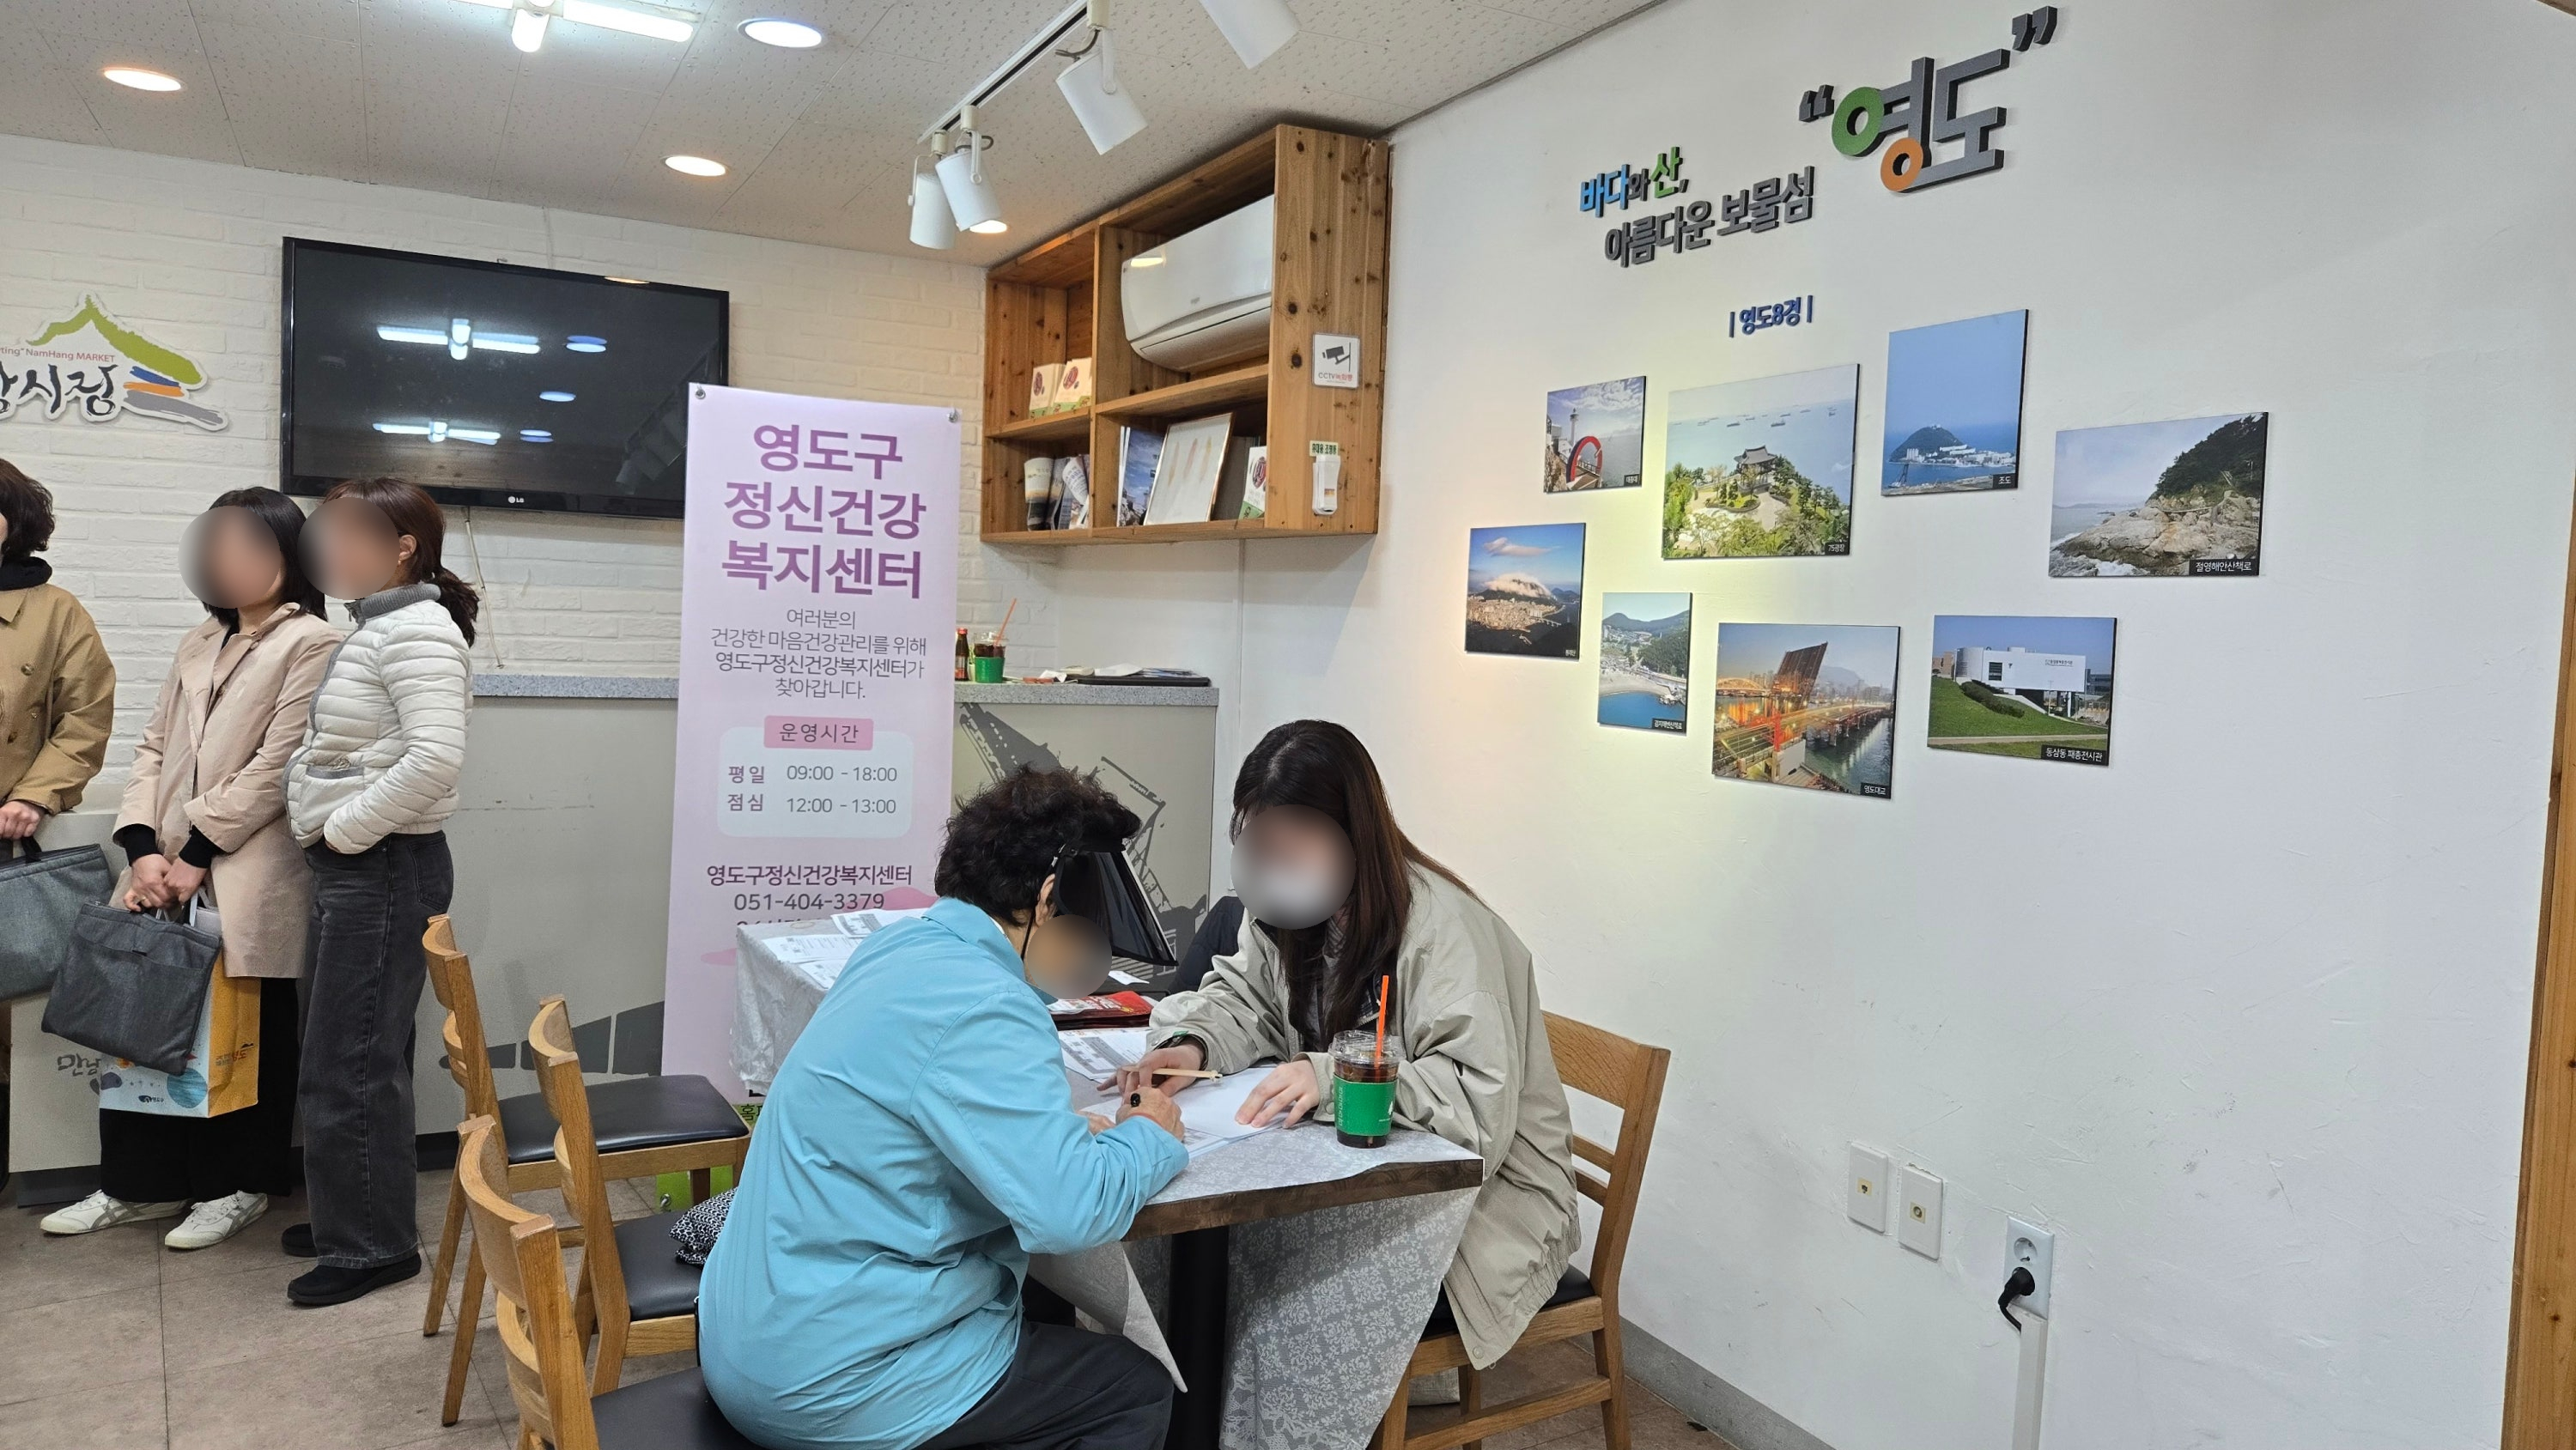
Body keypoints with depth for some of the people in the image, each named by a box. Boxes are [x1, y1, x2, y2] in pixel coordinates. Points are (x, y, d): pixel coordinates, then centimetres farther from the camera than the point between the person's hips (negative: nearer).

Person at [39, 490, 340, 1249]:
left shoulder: (313, 643, -5)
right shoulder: (199, 643, 19)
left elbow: (276, 768, -11)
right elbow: (154, 749, 12)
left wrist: (197, 854, -12)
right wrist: (142, 848, -3)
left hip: (248, 880, -6)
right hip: (167, 871, 7)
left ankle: (238, 1185, 19)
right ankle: (142, 1183, 23)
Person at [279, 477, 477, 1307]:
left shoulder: (417, 629, -16)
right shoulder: (375, 626, 14)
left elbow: (435, 758, -28)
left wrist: (343, 832, -18)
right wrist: (328, 837, 7)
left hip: (385, 870, -9)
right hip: (351, 868, 9)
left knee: (352, 1061, -1)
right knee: (349, 1053, 17)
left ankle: (373, 1245, 12)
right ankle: (355, 1218, 30)